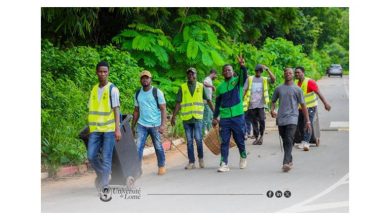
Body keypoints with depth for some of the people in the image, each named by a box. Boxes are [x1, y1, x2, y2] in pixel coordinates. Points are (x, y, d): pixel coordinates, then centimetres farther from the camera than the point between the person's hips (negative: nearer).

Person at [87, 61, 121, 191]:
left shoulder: (112, 89, -3)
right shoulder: (94, 90, 12)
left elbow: (116, 110, -7)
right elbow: (91, 109, 16)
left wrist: (117, 129, -14)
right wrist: (90, 127, 14)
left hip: (109, 129, -5)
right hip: (95, 129, 5)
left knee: (106, 158, -6)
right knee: (91, 156, -1)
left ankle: (104, 186, -3)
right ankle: (102, 174, 24)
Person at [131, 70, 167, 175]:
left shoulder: (157, 92, -3)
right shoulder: (138, 94, 10)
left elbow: (163, 109, -6)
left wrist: (163, 124, -16)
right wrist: (132, 126, 13)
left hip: (155, 125, -3)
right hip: (142, 124, 3)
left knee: (158, 147, 6)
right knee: (138, 146, -8)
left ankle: (161, 166, 23)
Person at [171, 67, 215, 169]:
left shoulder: (201, 87, 6)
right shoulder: (182, 88, 6)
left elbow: (208, 101, 8)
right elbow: (178, 103, 6)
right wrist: (173, 116, 1)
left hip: (197, 117, -1)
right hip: (186, 118, 1)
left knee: (198, 139, -9)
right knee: (189, 141, 4)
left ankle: (201, 158, 13)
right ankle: (191, 162, 10)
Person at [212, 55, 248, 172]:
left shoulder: (238, 81, 2)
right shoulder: (220, 87, 10)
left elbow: (244, 76, -21)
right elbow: (217, 103, 16)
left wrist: (242, 65, -39)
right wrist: (215, 117, 10)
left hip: (238, 116, -2)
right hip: (224, 118, 2)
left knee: (240, 139, 8)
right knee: (224, 142, -1)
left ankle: (243, 157, 31)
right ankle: (224, 164, 0)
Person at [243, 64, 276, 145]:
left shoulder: (264, 80, 9)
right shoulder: (250, 79, 9)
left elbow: (273, 79, -9)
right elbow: (244, 90, 7)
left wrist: (267, 69, -14)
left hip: (260, 104, -1)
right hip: (251, 104, 1)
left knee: (262, 120, -15)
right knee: (254, 122, 6)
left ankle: (261, 136, 3)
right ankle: (256, 138, 17)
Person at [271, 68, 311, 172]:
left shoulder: (297, 89, 4)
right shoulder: (279, 89, 12)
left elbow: (303, 105, 5)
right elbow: (273, 101, 20)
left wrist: (307, 121, 2)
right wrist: (272, 110, -3)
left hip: (292, 118, -4)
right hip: (280, 119, 4)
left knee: (289, 140, -17)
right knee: (285, 141, 10)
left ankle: (286, 163, -26)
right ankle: (290, 161, 25)